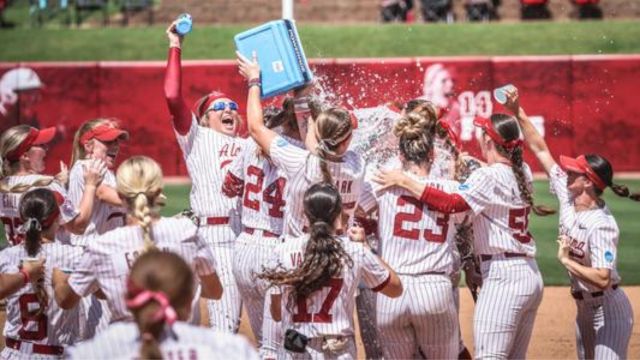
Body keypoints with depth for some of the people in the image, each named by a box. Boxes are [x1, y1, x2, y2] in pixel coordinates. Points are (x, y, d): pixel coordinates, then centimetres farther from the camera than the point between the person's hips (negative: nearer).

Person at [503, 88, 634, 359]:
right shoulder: (567, 198, -2)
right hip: (584, 307, 9)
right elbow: (540, 150, 3)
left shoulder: (601, 225, -25)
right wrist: (518, 112, -2)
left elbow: (602, 279, -32)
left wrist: (565, 260, -23)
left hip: (608, 310, -9)